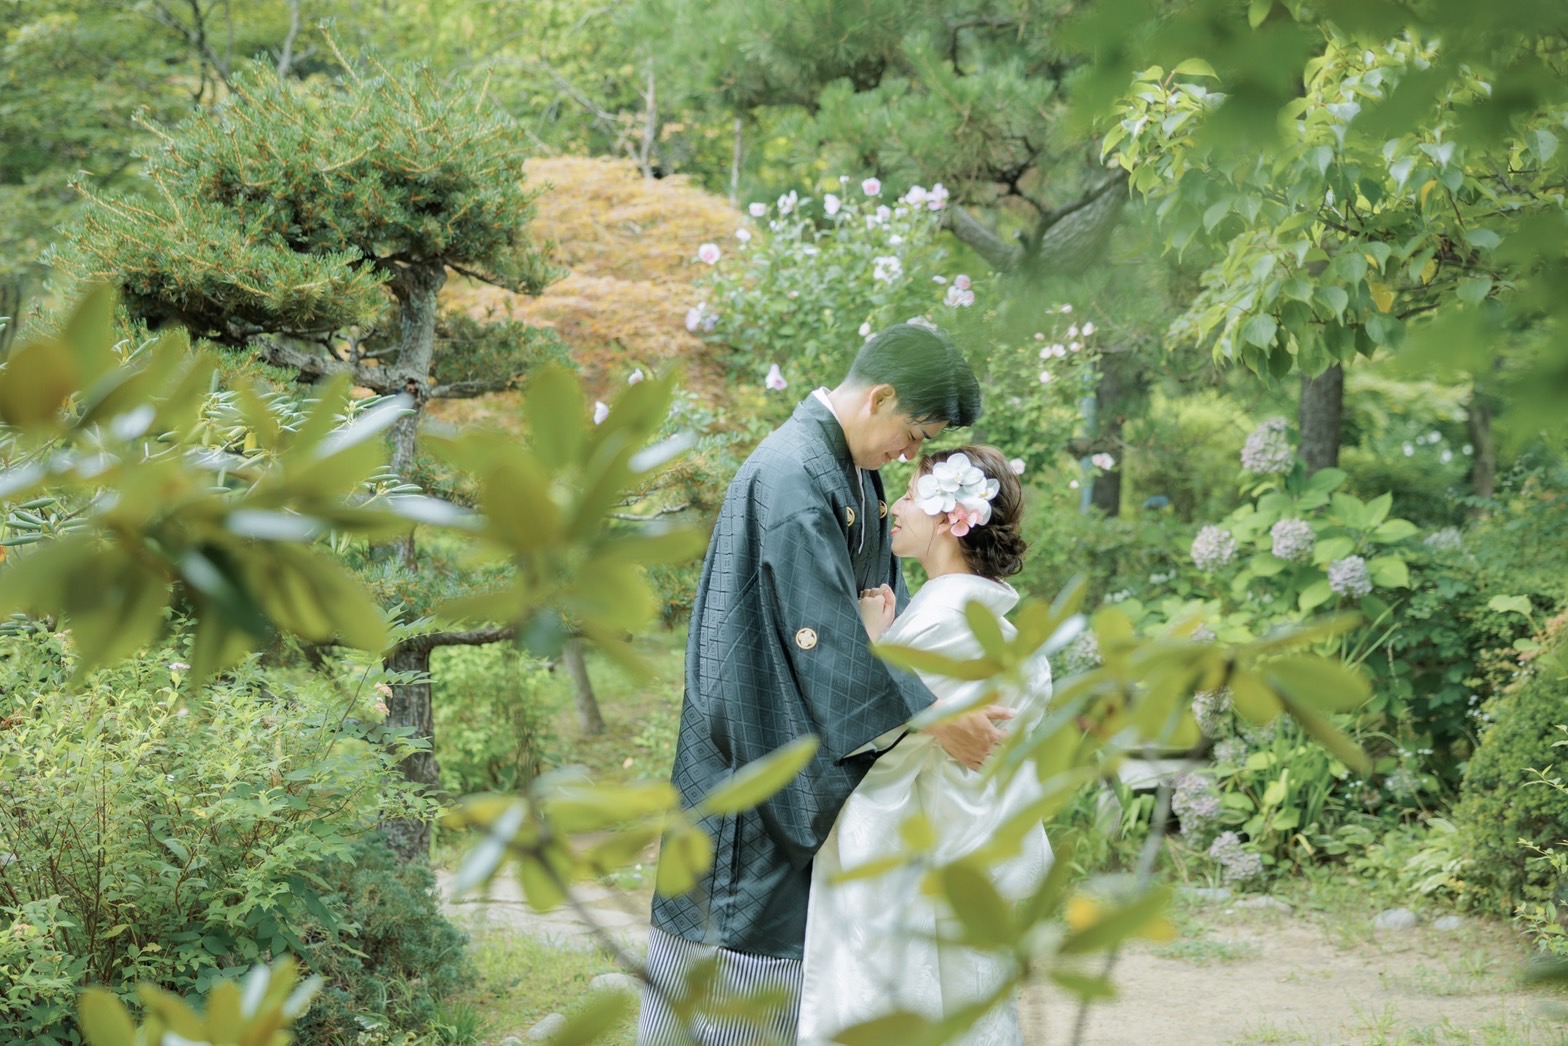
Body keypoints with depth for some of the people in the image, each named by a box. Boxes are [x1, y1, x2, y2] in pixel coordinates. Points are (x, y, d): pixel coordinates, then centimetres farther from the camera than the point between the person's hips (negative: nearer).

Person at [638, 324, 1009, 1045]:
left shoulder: (853, 473, 9)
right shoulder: (793, 476, -22)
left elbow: (878, 591, 16)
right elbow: (824, 630, -27)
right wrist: (930, 715, -26)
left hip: (820, 740, 10)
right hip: (760, 737, -10)